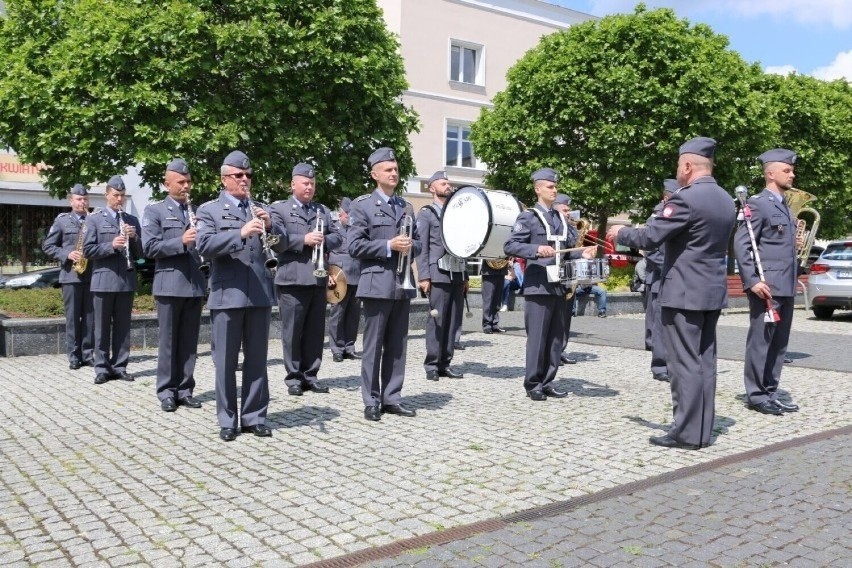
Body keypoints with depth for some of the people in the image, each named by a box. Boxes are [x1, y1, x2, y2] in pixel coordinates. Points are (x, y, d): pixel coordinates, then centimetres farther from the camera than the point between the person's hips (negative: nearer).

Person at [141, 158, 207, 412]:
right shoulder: (154, 210, 2)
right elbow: (150, 247, -9)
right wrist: (181, 241, -20)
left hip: (196, 283, 4)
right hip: (170, 284, -4)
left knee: (189, 342, 8)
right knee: (168, 341, 3)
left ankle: (185, 390, 16)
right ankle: (166, 392, 12)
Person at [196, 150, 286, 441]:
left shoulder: (261, 209, 15)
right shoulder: (209, 210, 4)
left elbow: (283, 242, 9)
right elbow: (204, 246, -12)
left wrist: (270, 226, -11)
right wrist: (241, 233, -24)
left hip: (260, 294, 3)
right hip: (227, 295, -3)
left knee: (257, 359, 8)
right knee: (226, 361, 3)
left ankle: (254, 416, 18)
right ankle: (227, 420, 13)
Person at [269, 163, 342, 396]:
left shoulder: (322, 210, 18)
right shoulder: (279, 209, 2)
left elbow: (337, 237, 13)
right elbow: (276, 241, -11)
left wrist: (324, 240, -7)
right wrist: (304, 240, -17)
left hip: (318, 278, 5)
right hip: (292, 279, -5)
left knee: (315, 331, 7)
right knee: (292, 331, 1)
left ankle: (310, 375, 16)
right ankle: (294, 377, 9)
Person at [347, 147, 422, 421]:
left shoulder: (406, 206, 17)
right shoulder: (362, 205, -1)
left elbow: (417, 241, 20)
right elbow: (354, 245, -9)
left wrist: (410, 247, -4)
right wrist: (388, 246, -17)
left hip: (403, 285, 6)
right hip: (377, 284, -6)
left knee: (397, 345, 9)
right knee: (373, 345, 1)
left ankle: (392, 398, 18)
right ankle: (371, 401, 9)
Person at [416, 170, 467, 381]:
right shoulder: (426, 214, 2)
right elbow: (421, 247, -5)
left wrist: (465, 275, 16)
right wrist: (424, 276, -14)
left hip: (457, 274, 6)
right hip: (439, 274, -6)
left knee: (454, 321, 5)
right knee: (436, 320, -4)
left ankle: (445, 363, 12)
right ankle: (432, 365, 3)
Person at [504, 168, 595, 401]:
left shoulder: (560, 218, 17)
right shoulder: (529, 217, -4)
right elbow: (509, 246, -13)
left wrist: (581, 253, 7)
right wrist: (536, 249, -26)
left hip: (558, 287, 7)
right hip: (538, 287, -7)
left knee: (556, 338, 9)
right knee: (537, 337, -3)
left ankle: (547, 382, 19)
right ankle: (533, 384, 8)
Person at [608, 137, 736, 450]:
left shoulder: (685, 198, -16)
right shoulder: (726, 200, 12)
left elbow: (650, 237, -16)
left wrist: (621, 232, 2)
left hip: (684, 293, -9)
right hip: (712, 292, 9)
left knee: (684, 363, -3)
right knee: (704, 362, 11)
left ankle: (687, 432, 2)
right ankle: (702, 430, 17)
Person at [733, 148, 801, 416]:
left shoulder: (785, 206, 18)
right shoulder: (758, 203, -9)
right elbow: (741, 245, -15)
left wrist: (795, 244, 10)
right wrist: (752, 281, -20)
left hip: (786, 287, 9)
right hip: (766, 286, -9)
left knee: (779, 343, 11)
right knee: (760, 341, -1)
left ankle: (770, 393, 19)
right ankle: (757, 396, 7)